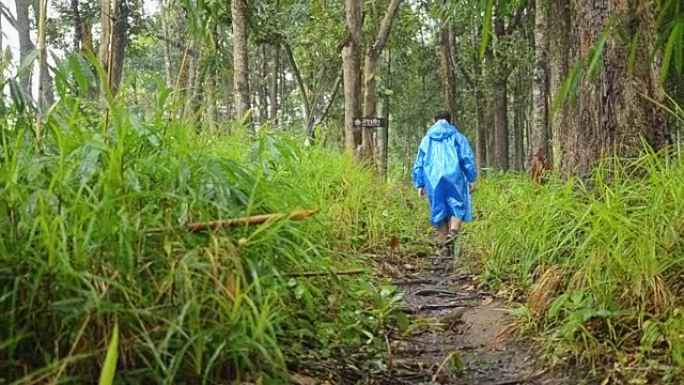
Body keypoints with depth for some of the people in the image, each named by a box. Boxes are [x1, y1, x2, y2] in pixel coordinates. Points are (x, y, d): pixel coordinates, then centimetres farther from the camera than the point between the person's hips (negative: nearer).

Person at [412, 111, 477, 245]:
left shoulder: (426, 140, 14)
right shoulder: (457, 137, 6)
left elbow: (419, 163, 13)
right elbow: (468, 158, 0)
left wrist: (420, 184, 15)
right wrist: (471, 178, 5)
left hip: (433, 182, 3)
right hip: (454, 178, -3)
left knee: (439, 210, 10)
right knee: (458, 206, 3)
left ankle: (445, 242, 11)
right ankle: (453, 231, -23)